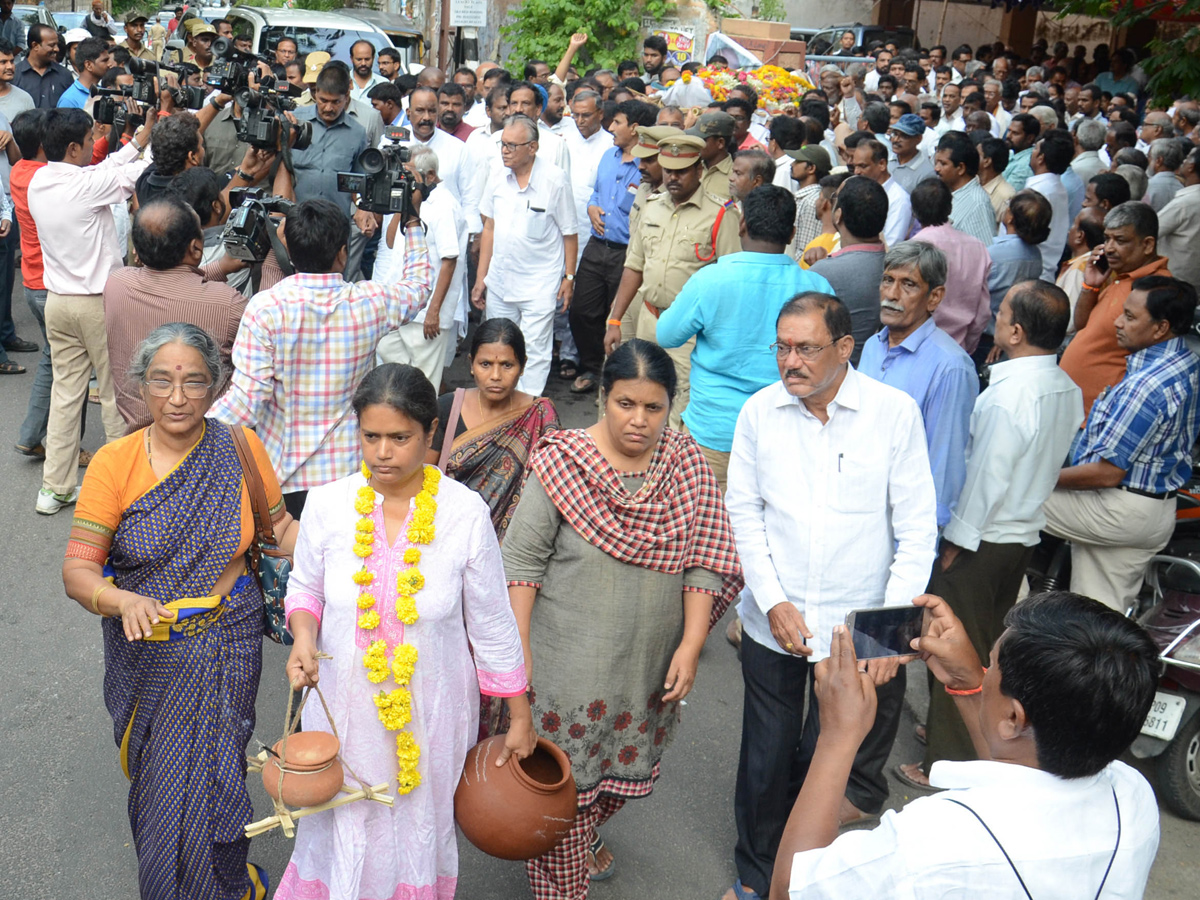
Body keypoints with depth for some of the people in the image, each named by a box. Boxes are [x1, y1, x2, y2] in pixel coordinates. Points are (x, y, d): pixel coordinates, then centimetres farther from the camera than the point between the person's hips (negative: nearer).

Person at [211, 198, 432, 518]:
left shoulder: (265, 308, -14)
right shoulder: (370, 302, -7)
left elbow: (246, 399, -17)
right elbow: (420, 282, 16)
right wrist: (413, 222, 28)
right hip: (350, 470, 2)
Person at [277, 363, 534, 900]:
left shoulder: (465, 512, -16)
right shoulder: (328, 503, -12)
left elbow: (492, 625, -7)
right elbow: (304, 586, 7)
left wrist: (520, 716, 0)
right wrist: (303, 637, -15)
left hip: (430, 708, -1)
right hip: (346, 704, 1)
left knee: (420, 822, 19)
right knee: (343, 828, 17)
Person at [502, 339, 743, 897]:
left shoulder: (687, 464, -4)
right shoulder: (562, 462, -14)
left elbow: (703, 561, -2)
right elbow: (522, 560, -10)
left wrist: (691, 645, -9)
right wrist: (517, 648, -11)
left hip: (651, 664, 4)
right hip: (569, 660, -4)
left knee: (625, 767, 22)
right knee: (563, 778, 6)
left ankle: (584, 836, 52)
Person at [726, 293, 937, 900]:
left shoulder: (896, 412, -9)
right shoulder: (759, 412, -3)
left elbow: (916, 530, -7)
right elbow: (744, 513, 2)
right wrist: (773, 602, -8)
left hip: (858, 626, -1)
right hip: (772, 622, 2)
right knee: (766, 757, 14)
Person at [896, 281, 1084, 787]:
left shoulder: (1009, 395, -26)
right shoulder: (1068, 389, 0)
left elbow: (988, 476, -23)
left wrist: (957, 540, -13)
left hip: (980, 540, -8)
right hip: (1025, 533, 8)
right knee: (990, 645, 22)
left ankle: (946, 764, 16)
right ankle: (979, 741, 38)